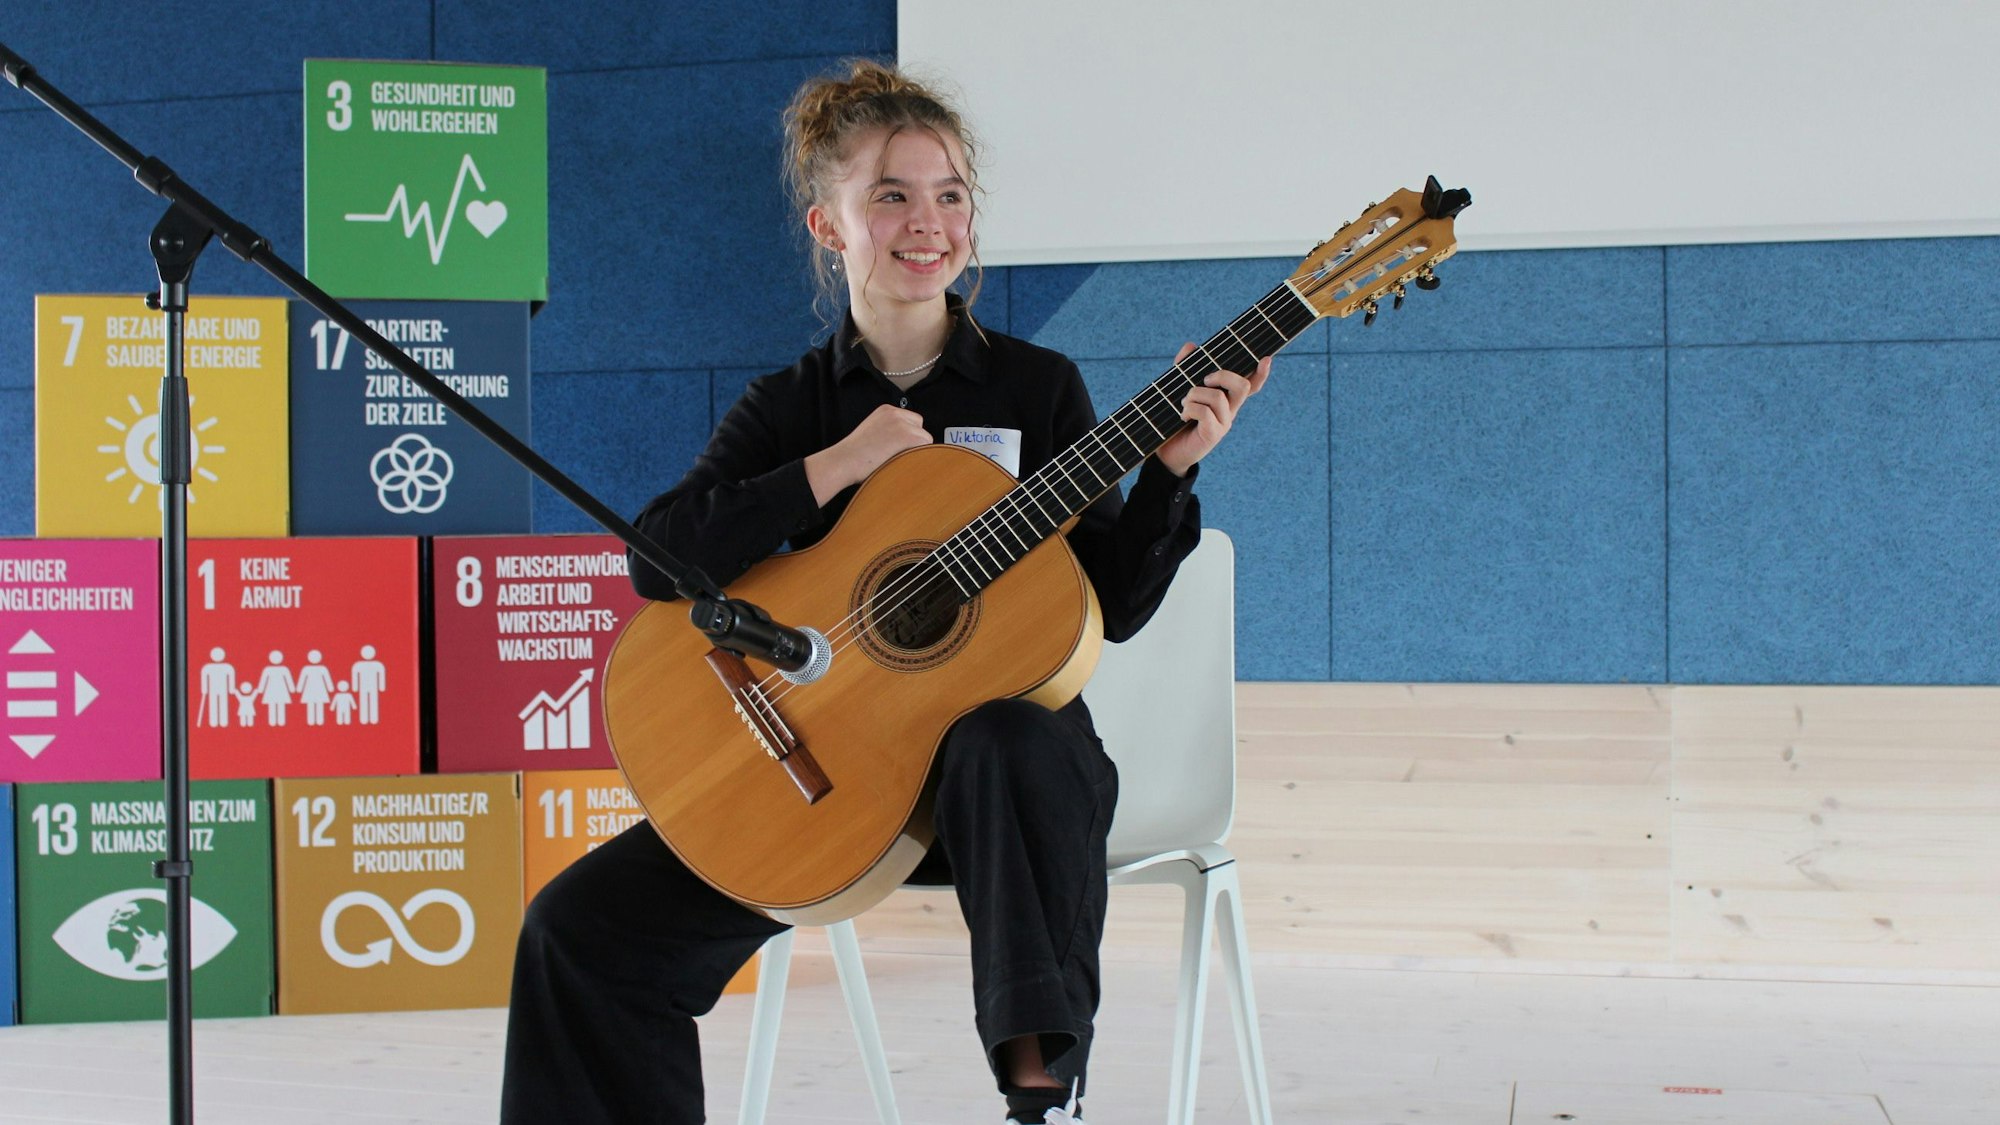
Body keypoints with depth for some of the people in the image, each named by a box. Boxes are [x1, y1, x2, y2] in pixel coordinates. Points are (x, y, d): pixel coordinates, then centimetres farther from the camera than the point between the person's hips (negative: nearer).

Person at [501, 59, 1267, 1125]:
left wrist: (1169, 470, -16)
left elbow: (1112, 604, -1)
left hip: (1007, 729, -2)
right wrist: (836, 466, -14)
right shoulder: (790, 407, 6)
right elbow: (658, 560, -10)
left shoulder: (1038, 387, 3)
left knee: (1009, 748, -41)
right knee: (581, 927, -12)